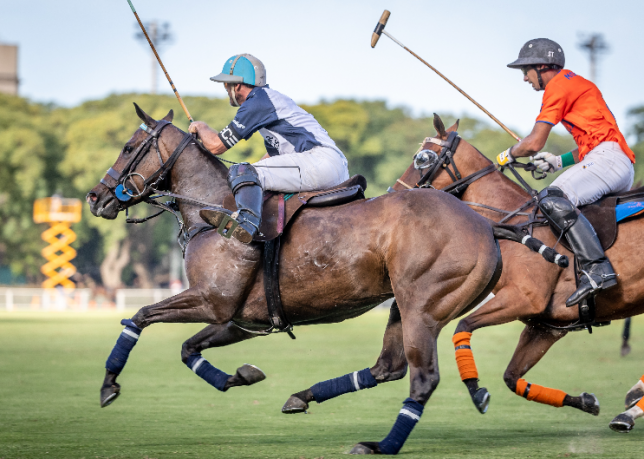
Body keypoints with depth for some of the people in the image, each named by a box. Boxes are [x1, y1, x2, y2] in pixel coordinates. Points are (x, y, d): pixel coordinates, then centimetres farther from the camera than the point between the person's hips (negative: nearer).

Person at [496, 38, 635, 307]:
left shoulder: (558, 84, -2)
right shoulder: (575, 84, 29)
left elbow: (534, 143, -6)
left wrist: (508, 155, 13)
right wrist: (559, 162, 19)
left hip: (607, 158, -11)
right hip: (622, 166, 11)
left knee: (552, 199, -28)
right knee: (561, 202, 24)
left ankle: (596, 269, -39)